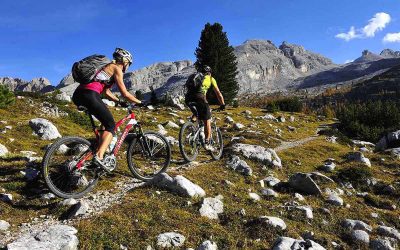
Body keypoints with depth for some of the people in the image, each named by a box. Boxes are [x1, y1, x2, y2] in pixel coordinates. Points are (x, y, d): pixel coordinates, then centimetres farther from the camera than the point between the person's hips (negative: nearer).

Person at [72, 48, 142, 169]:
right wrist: (139, 102, 13)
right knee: (111, 126, -3)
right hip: (90, 94, -9)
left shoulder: (107, 67, 31)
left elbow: (106, 92, 32)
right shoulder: (116, 69, 5)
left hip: (78, 95, 9)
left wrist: (119, 102, 30)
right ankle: (99, 156, -20)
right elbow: (125, 93, 2)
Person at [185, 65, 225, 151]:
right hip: (199, 98, -4)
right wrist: (222, 104, 30)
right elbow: (218, 93, 21)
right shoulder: (211, 79, 22)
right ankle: (207, 143, 8)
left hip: (188, 98, 4)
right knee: (207, 121, 8)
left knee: (195, 113, 36)